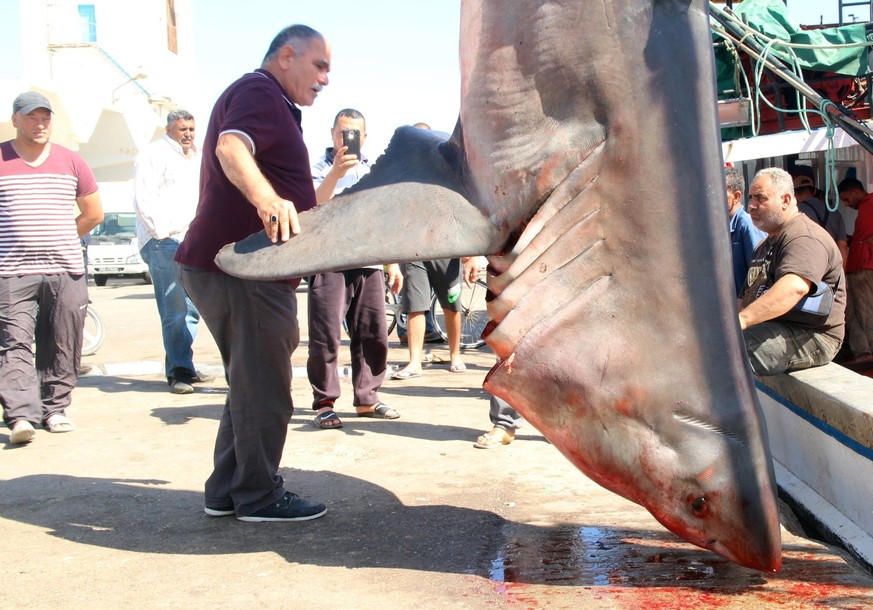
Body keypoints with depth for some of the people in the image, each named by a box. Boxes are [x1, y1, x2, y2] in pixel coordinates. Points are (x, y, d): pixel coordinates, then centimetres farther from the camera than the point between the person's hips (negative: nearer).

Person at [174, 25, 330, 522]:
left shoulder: (273, 104, 26)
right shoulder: (258, 92, -8)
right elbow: (231, 147, -31)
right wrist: (266, 198, -46)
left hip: (239, 265, 11)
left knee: (253, 383, 16)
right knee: (263, 386, -4)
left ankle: (228, 491, 23)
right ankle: (259, 497, 5)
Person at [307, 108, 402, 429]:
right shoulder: (320, 168, 4)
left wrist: (393, 264, 20)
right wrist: (335, 174, -29)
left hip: (369, 265, 5)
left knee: (374, 335, 5)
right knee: (325, 336, -6)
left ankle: (367, 399, 15)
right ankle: (324, 403, 2)